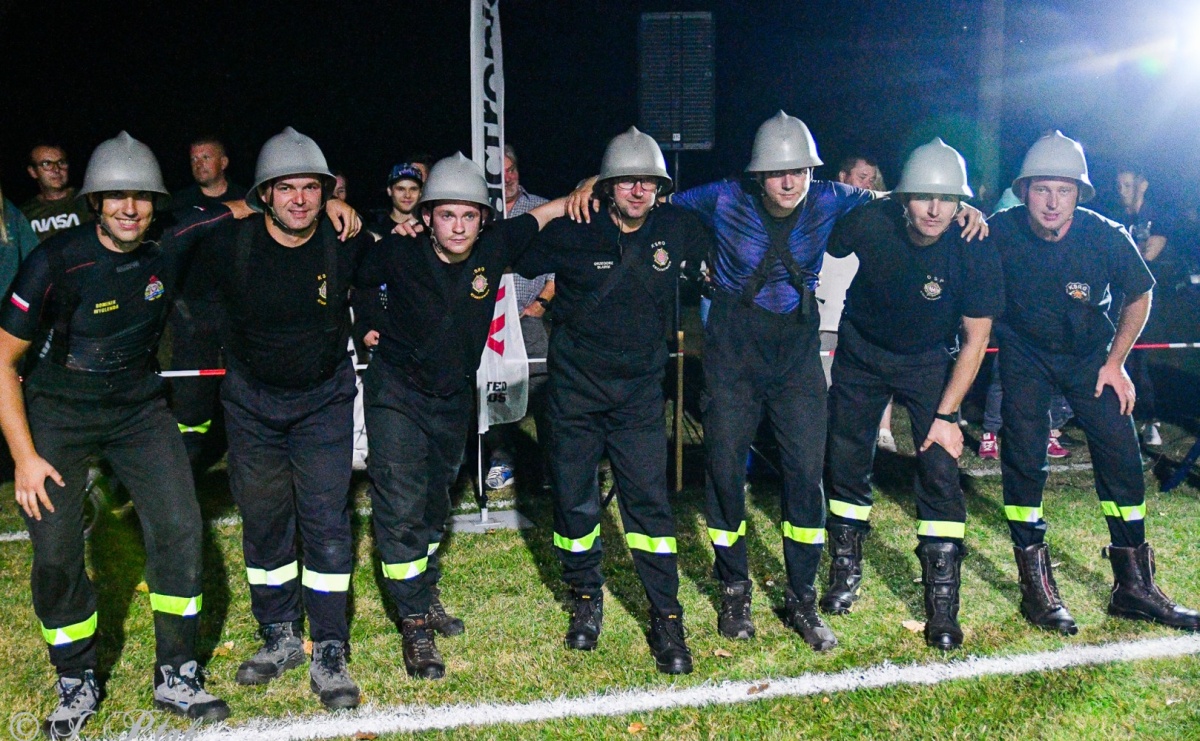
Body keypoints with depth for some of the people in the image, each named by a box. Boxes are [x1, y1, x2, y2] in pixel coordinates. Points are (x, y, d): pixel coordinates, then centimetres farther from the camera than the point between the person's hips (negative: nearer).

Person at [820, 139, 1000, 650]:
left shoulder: (975, 252, -25)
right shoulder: (869, 223, -25)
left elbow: (975, 341, -15)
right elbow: (822, 252, -1)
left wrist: (946, 415, -16)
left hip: (928, 360, -1)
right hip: (861, 350, 1)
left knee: (940, 469, -10)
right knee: (846, 460, 6)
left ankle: (942, 603, 2)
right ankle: (845, 571, 28)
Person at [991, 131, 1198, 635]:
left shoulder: (1108, 237, -20)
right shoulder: (1001, 232, -23)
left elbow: (1139, 296, -1)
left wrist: (1115, 362, -3)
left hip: (1089, 352, 2)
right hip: (1025, 351, -1)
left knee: (1120, 453, -3)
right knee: (1024, 455, -10)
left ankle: (1133, 584, 12)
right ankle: (1036, 585, 3)